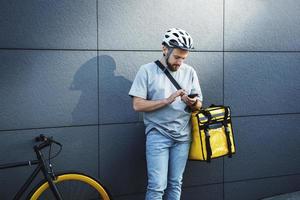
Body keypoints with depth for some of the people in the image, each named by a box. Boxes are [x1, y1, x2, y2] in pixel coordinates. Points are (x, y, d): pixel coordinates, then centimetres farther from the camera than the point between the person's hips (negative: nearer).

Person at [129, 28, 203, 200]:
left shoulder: (189, 72, 6)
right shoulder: (147, 71, -4)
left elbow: (199, 105, 10)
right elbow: (138, 105, -9)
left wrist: (192, 103, -14)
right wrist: (167, 100, -19)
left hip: (183, 135, 4)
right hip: (158, 135, -4)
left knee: (175, 184, 10)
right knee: (157, 186, -8)